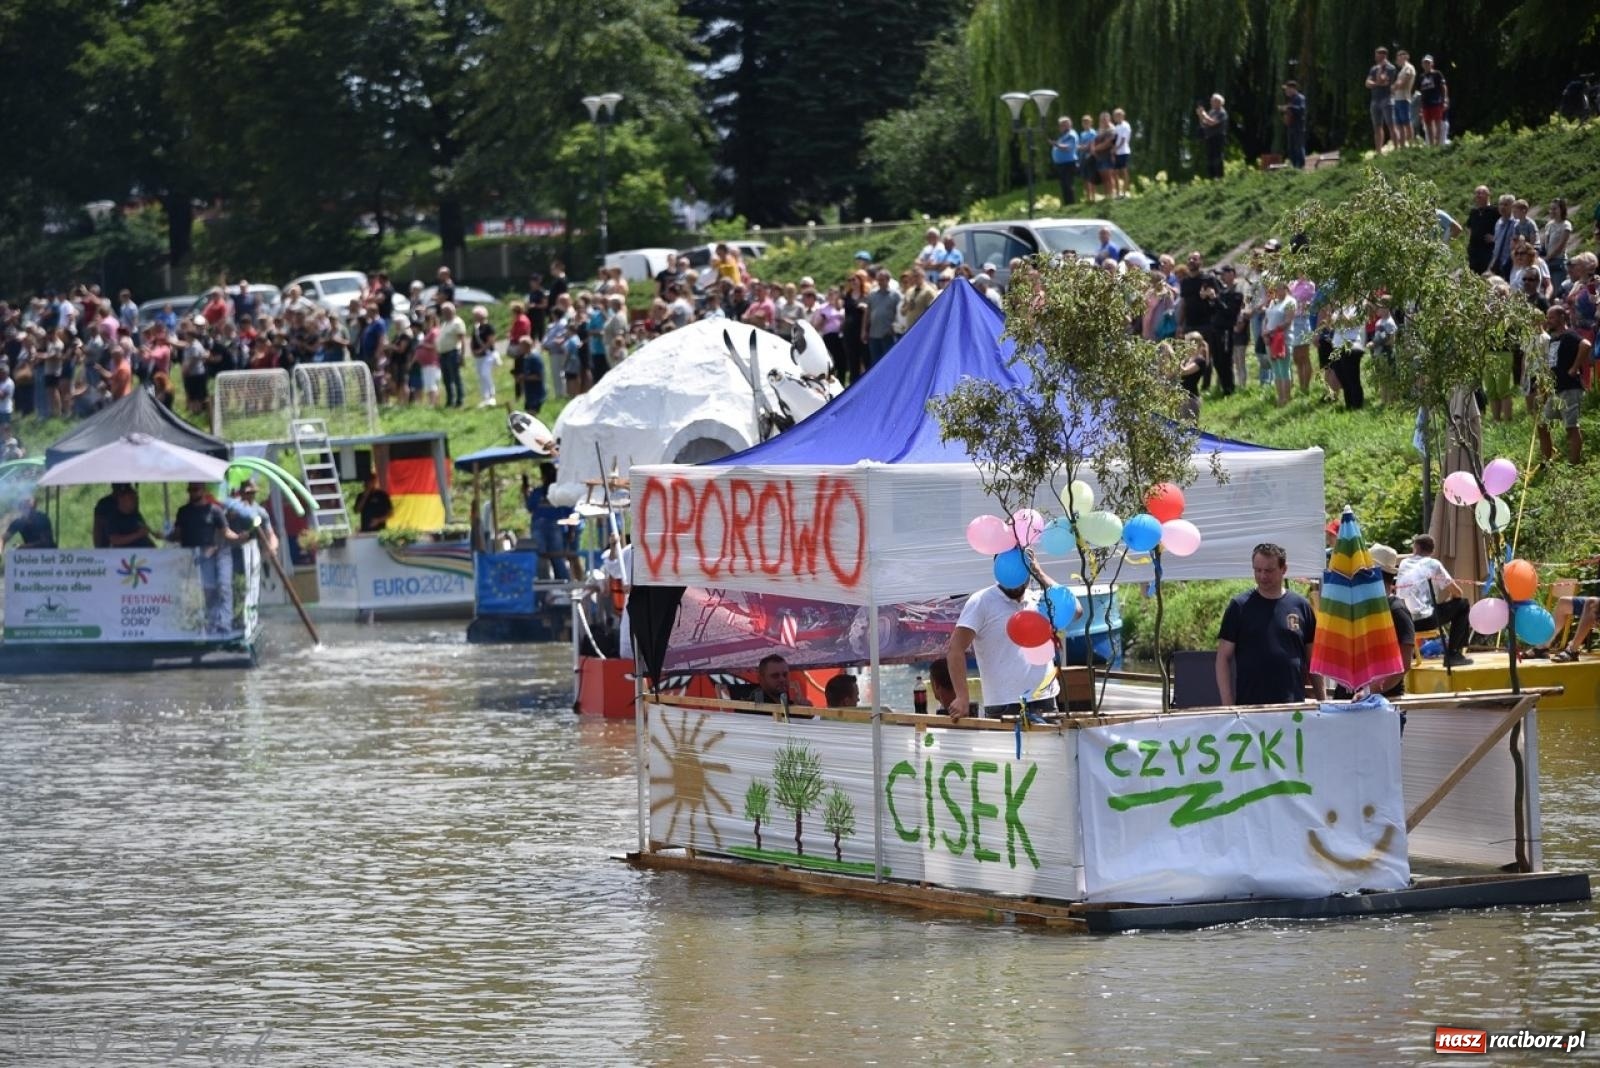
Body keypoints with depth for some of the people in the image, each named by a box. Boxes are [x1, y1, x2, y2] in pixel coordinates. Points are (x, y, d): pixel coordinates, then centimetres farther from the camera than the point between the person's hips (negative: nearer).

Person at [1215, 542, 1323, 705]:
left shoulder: (1301, 606, 8)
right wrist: (1227, 706, -7)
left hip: (1294, 705, 2)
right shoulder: (1239, 607, 3)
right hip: (1249, 705, -2)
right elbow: (1223, 658, 2)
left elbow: (1313, 660, 13)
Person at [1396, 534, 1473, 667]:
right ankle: (1452, 654, 10)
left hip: (1406, 623, 6)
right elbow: (1456, 592, 3)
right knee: (1462, 605, 15)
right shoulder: (1433, 564, 2)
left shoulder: (1404, 564, 14)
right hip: (1427, 619, -6)